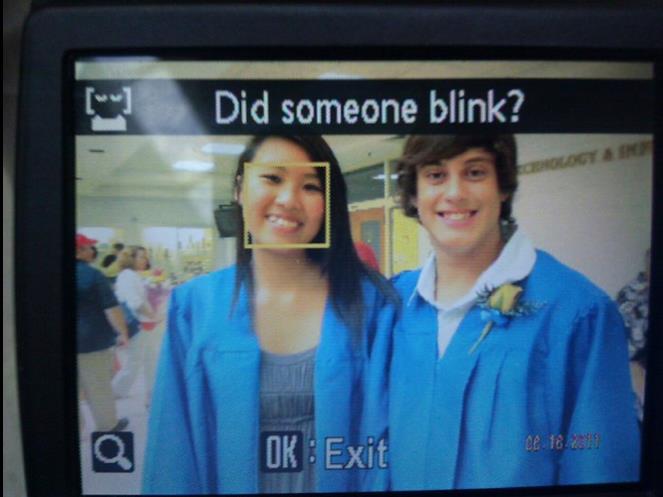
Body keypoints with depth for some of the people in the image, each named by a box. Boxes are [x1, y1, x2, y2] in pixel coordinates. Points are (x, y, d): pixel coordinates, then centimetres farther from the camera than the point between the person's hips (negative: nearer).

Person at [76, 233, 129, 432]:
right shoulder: (92, 274, -14)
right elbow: (111, 308, -16)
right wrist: (122, 332, -6)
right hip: (92, 342, -5)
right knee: (99, 388, 9)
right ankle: (108, 426, 23)